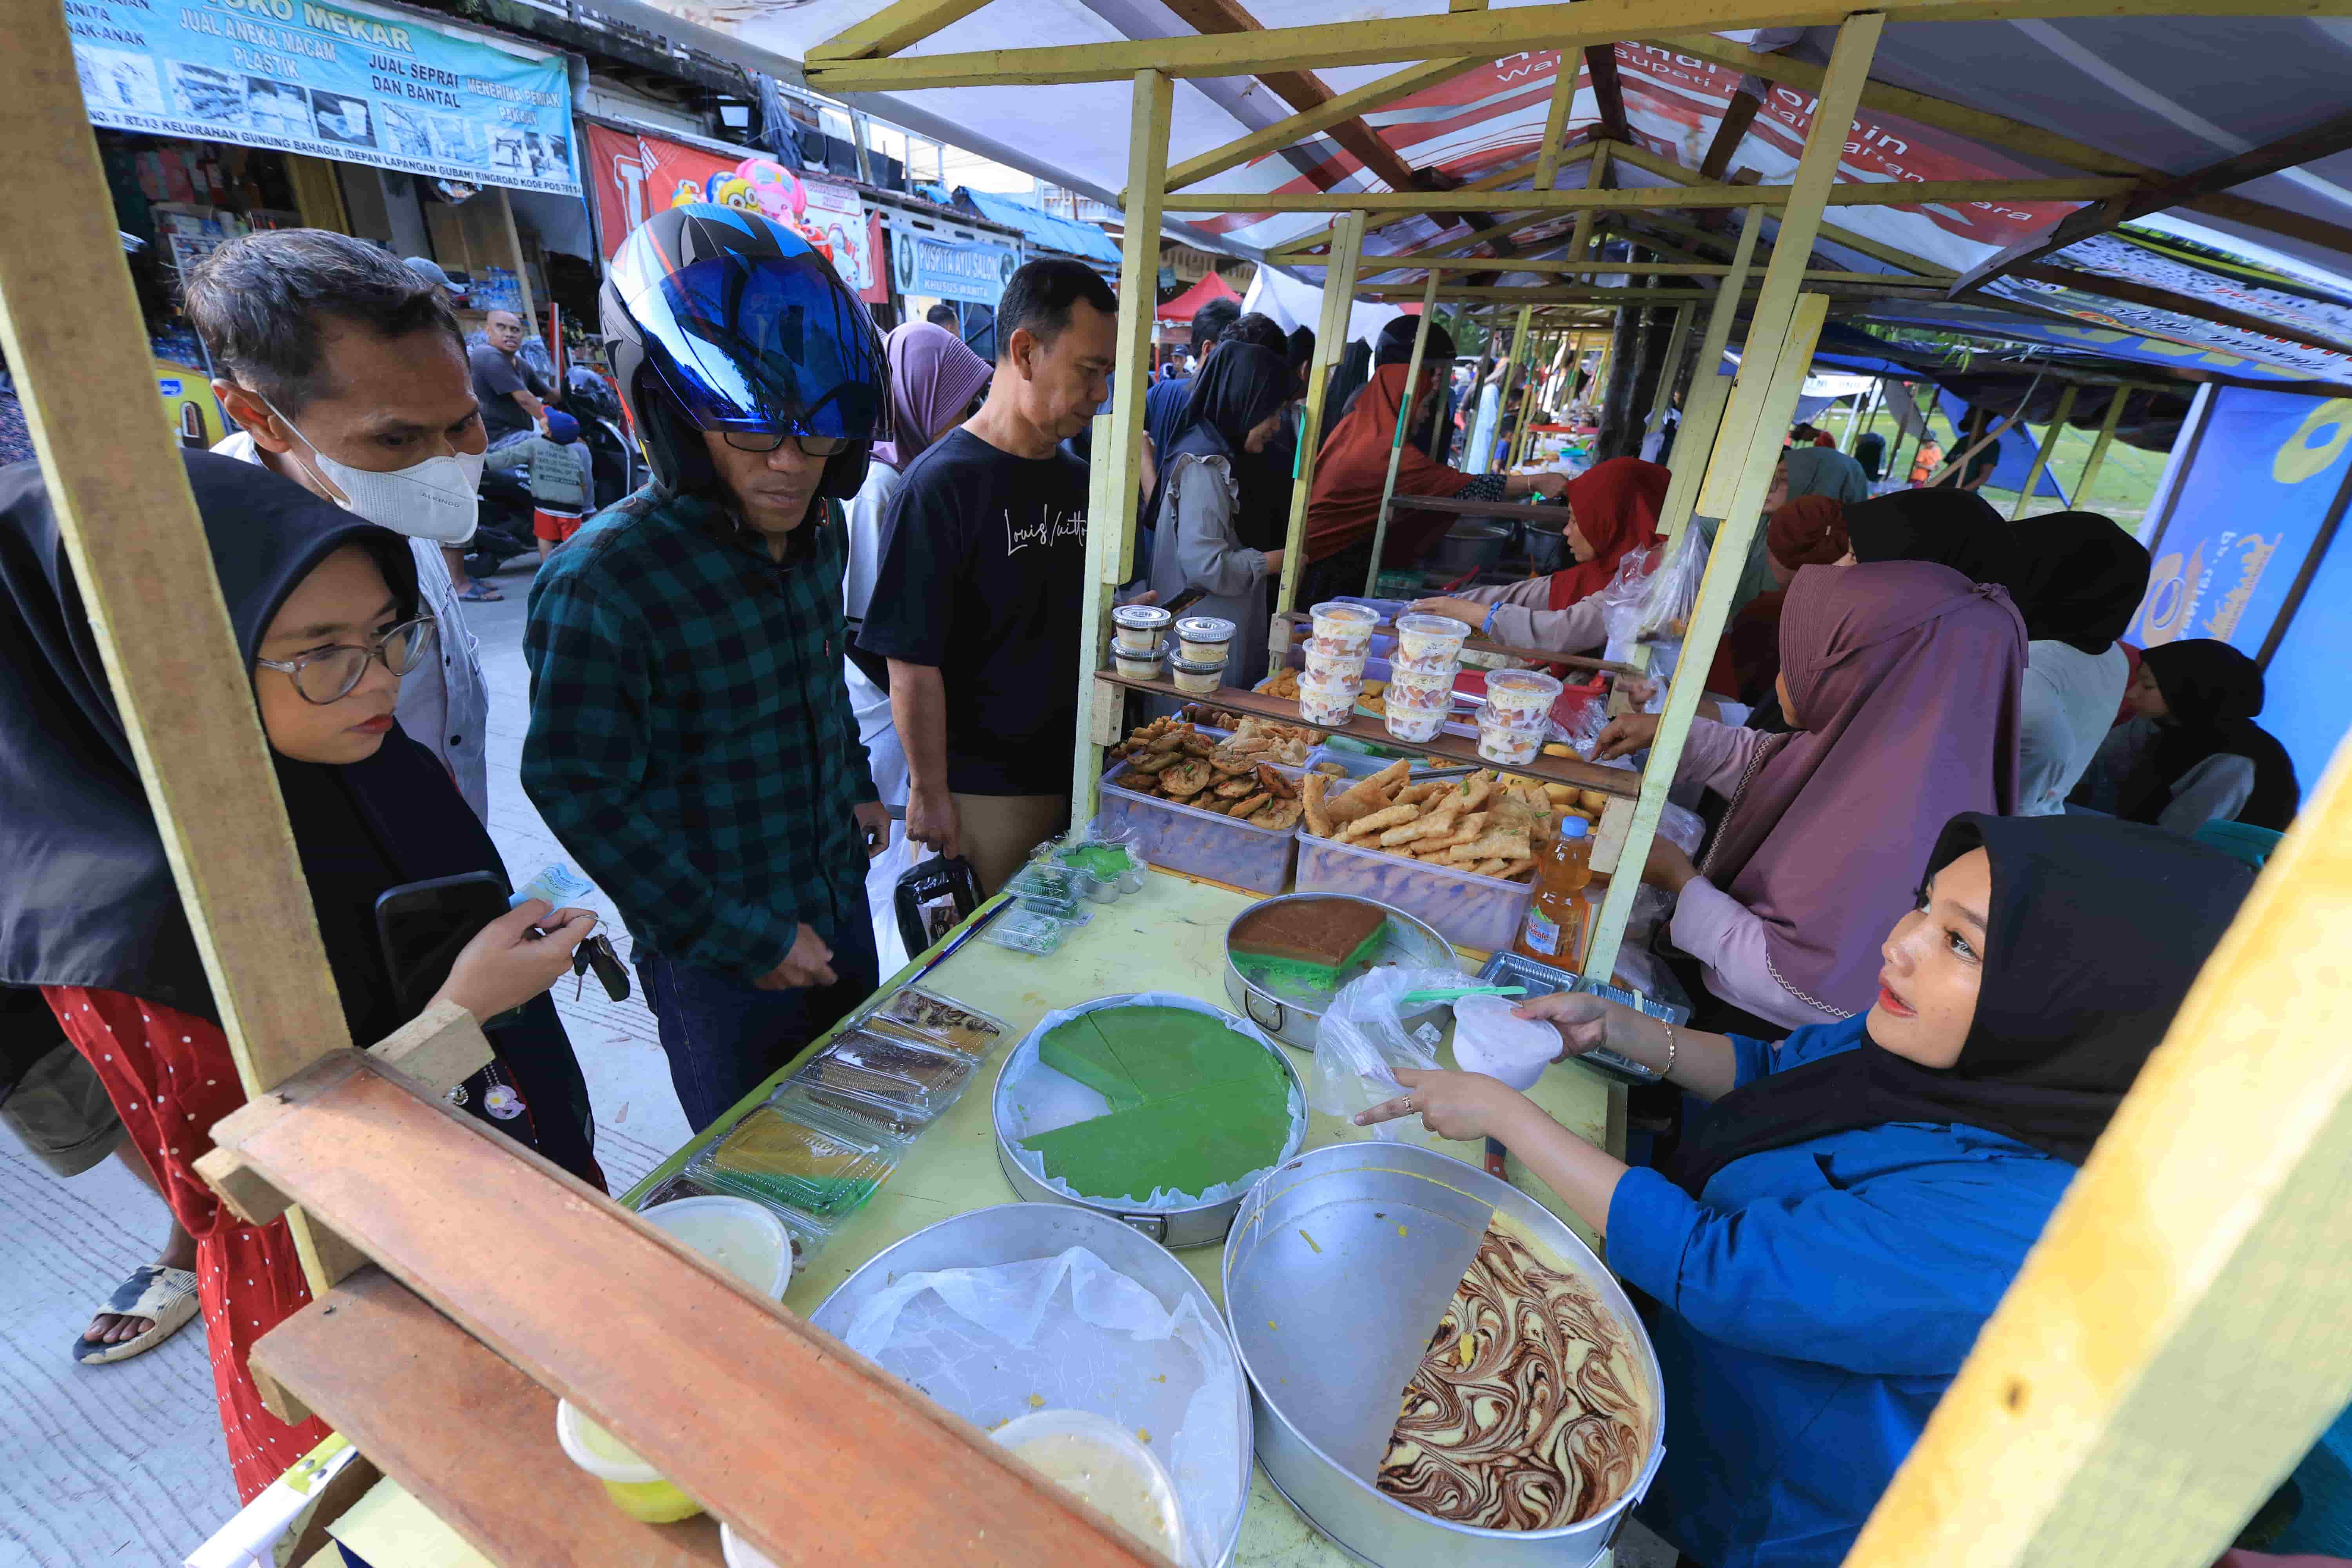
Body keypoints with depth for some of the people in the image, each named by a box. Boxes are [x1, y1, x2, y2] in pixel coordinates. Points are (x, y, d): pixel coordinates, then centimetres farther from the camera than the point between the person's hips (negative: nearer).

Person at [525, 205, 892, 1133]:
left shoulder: (818, 530, -2)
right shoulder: (601, 581, -25)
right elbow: (582, 795, -20)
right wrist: (742, 940, -18)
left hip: (838, 893, 7)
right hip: (716, 957, -6)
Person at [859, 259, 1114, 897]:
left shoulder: (1075, 479, 6)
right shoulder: (942, 484, -16)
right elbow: (913, 664, -16)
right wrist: (930, 793, -13)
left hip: (1072, 770, 7)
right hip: (982, 790, -6)